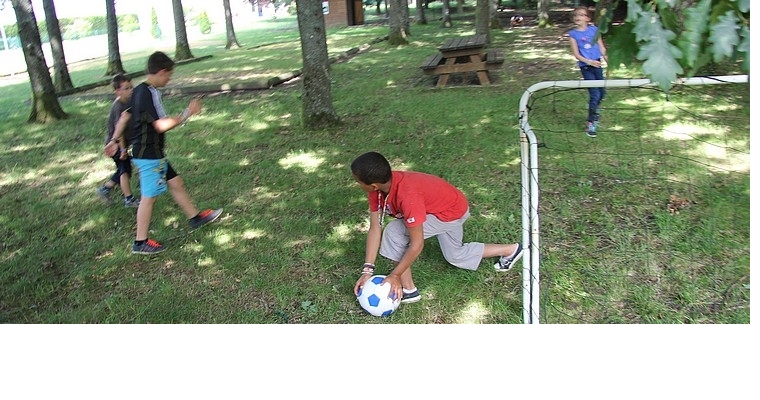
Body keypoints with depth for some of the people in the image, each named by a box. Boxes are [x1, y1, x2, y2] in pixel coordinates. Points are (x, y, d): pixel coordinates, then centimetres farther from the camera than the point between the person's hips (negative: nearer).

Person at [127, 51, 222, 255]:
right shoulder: (147, 94, -23)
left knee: (176, 183, 19)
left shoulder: (140, 91, 8)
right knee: (149, 196, 0)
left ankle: (195, 217, 34)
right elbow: (161, 126, -27)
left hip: (153, 153, 10)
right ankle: (140, 242, 12)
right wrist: (188, 113, -20)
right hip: (148, 155, -10)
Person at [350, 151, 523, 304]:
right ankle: (511, 250, 40)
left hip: (453, 212, -9)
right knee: (456, 256, 27)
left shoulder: (407, 195, -41)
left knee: (394, 233, -21)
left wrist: (395, 275, -27)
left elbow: (417, 244, -34)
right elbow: (375, 229, -15)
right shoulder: (377, 188, -19)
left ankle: (408, 290, -6)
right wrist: (367, 270, -18)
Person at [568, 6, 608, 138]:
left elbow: (602, 49, 7)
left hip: (597, 64, 3)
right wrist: (589, 61, -21)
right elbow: (576, 54, -8)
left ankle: (594, 113, 38)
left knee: (601, 94, 9)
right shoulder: (573, 34, -3)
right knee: (595, 94, -10)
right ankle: (590, 123, 3)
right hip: (585, 66, -3)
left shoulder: (594, 30, 3)